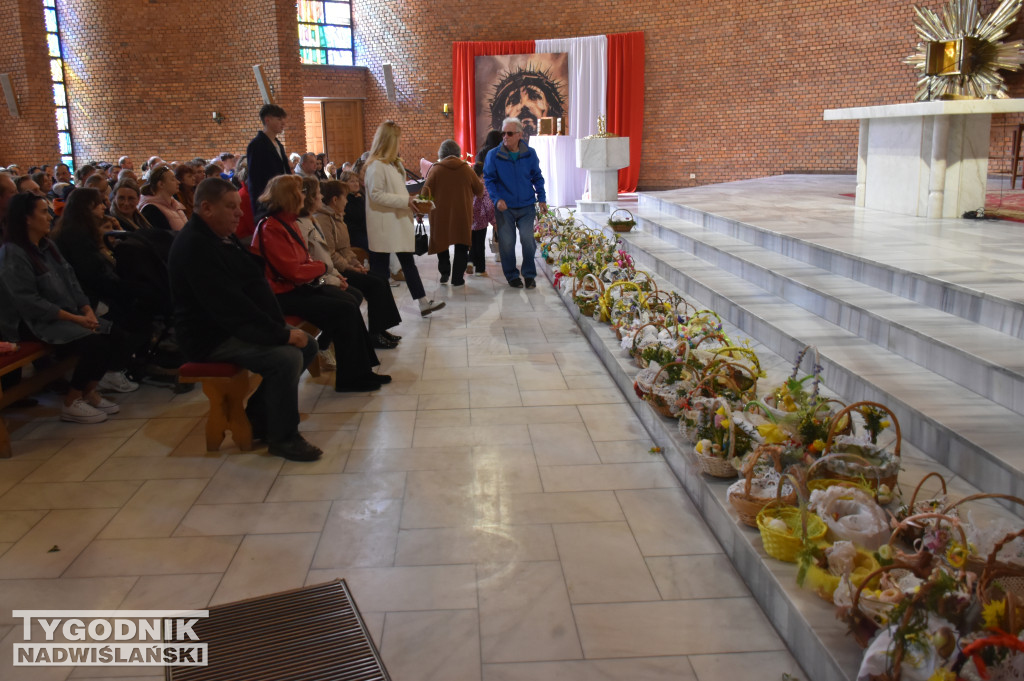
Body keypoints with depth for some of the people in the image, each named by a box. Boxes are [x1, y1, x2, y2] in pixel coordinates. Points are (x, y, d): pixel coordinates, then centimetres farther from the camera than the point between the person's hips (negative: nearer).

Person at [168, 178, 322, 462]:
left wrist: (280, 325, -1)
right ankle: (283, 438, -10)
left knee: (307, 345, 5)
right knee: (287, 357, -27)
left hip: (239, 325, 11)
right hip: (211, 338, -11)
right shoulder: (194, 247, -21)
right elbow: (230, 307, -28)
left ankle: (260, 416, 13)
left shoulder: (224, 236, 12)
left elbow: (254, 282, 13)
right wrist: (282, 334, -24)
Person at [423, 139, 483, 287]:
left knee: (441, 241, 19)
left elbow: (426, 192, -9)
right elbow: (479, 190, 5)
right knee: (461, 245, 9)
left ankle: (444, 272, 16)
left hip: (440, 214, 0)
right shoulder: (467, 169, -3)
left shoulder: (435, 169, -7)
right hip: (462, 214, 0)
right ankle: (457, 277, 6)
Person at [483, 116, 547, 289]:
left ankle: (529, 274, 12)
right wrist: (497, 199, -14)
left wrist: (542, 198, 5)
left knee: (528, 239, -7)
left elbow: (537, 177, 13)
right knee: (506, 242, 3)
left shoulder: (530, 154, 2)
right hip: (504, 207, 0)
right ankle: (512, 276, 20)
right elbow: (488, 180, 0)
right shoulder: (493, 155, -4)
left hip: (526, 206, 1)